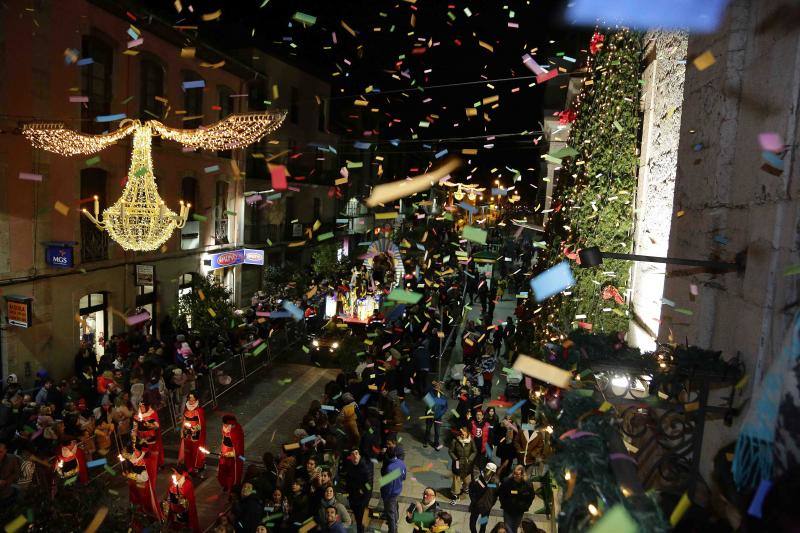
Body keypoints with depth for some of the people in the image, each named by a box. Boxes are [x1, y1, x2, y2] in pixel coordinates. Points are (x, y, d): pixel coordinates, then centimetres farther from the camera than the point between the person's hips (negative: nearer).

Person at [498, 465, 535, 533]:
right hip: (508, 510, -1)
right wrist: (504, 504, -3)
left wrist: (525, 507, 0)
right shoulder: (506, 482, -16)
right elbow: (500, 494, 0)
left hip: (519, 512, 1)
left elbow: (531, 498, 4)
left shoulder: (528, 485, -14)